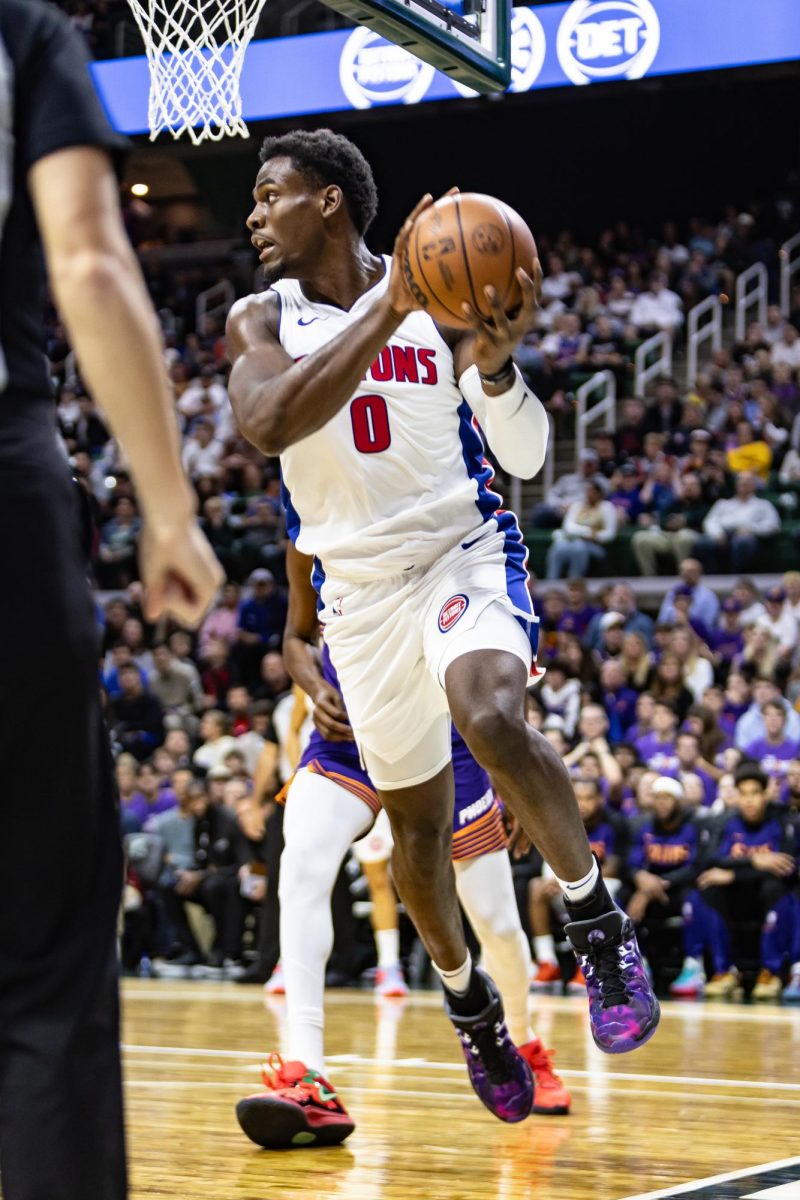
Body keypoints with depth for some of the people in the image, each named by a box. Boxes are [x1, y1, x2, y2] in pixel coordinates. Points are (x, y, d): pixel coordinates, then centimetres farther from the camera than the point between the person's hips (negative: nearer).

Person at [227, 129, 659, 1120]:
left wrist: (494, 362, -27)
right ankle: (468, 1001, 35)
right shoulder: (263, 320, -1)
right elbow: (268, 425, -25)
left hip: (464, 554, -3)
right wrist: (388, 312, -32)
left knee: (492, 718, -33)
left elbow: (527, 460, -6)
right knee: (415, 821, 11)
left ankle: (598, 922, -17)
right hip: (360, 589, 3)